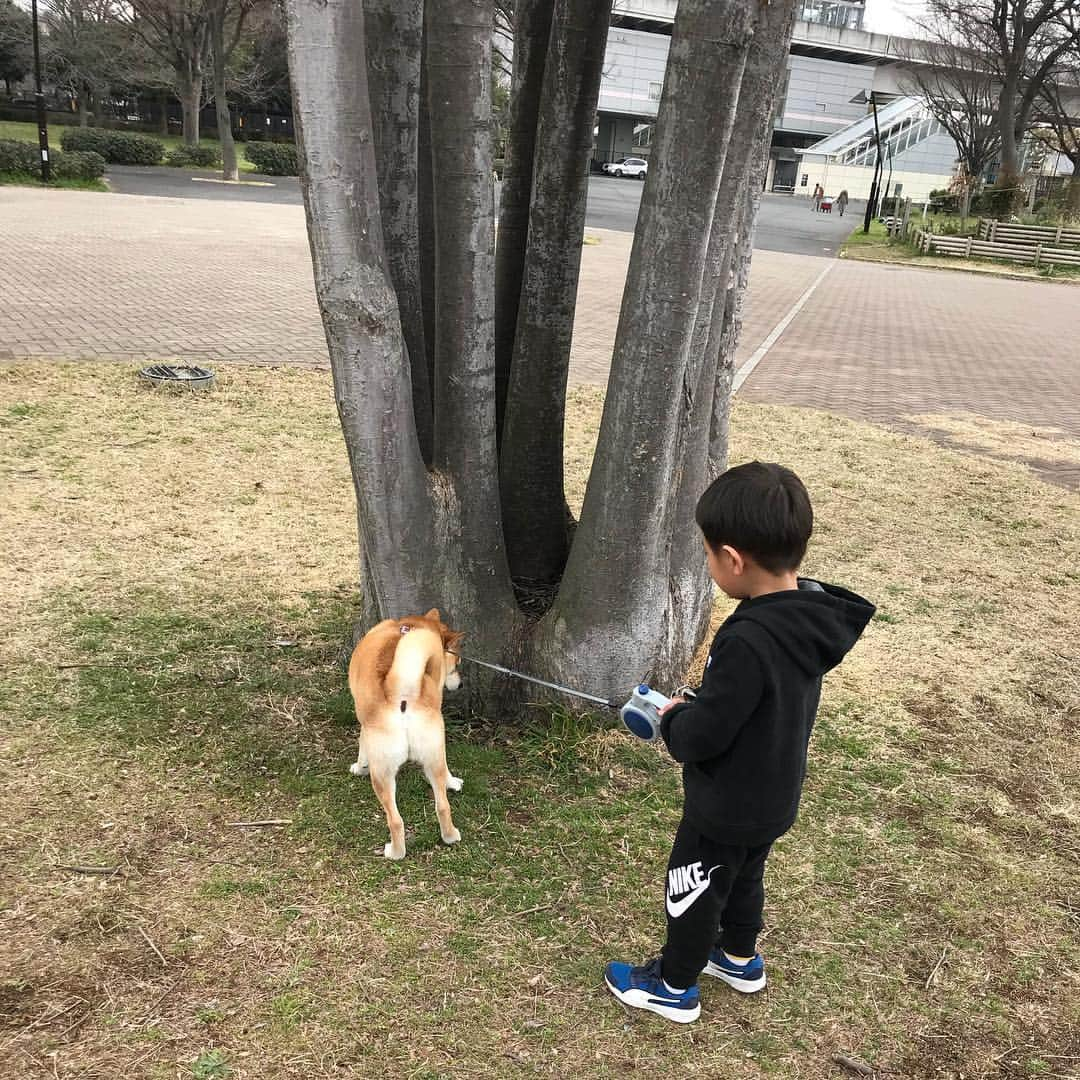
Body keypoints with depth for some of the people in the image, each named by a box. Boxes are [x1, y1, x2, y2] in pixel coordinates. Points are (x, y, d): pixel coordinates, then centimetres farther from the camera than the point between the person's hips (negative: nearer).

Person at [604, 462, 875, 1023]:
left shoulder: (748, 642, -38)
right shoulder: (809, 615, -10)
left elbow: (702, 737, -29)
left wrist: (674, 716, -9)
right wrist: (695, 708, 2)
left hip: (728, 808, -8)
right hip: (774, 797, 8)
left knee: (692, 892, 16)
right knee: (744, 877, 30)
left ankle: (674, 986, 38)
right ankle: (739, 957, 53)